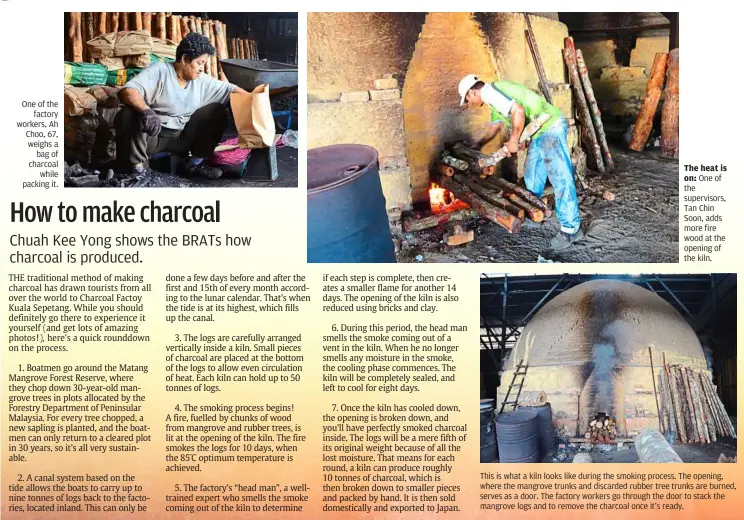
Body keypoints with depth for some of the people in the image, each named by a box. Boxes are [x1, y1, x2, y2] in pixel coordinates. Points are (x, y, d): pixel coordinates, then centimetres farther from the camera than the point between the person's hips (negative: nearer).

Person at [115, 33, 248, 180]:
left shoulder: (202, 81, 2)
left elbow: (230, 89, 7)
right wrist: (147, 111, -47)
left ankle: (194, 163, 2)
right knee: (129, 115, -35)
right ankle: (137, 167, -14)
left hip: (180, 138, 5)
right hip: (152, 136, -5)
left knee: (217, 111, -3)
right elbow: (127, 91, -29)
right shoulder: (159, 71, -16)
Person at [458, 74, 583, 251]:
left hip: (551, 128, -11)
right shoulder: (493, 97, 19)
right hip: (540, 132, 11)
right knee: (532, 176, 20)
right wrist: (478, 145, 49)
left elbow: (518, 111, -26)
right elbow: (496, 125, 37)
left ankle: (571, 229, -9)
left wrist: (513, 140, -15)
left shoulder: (490, 92, -13)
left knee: (560, 178, -10)